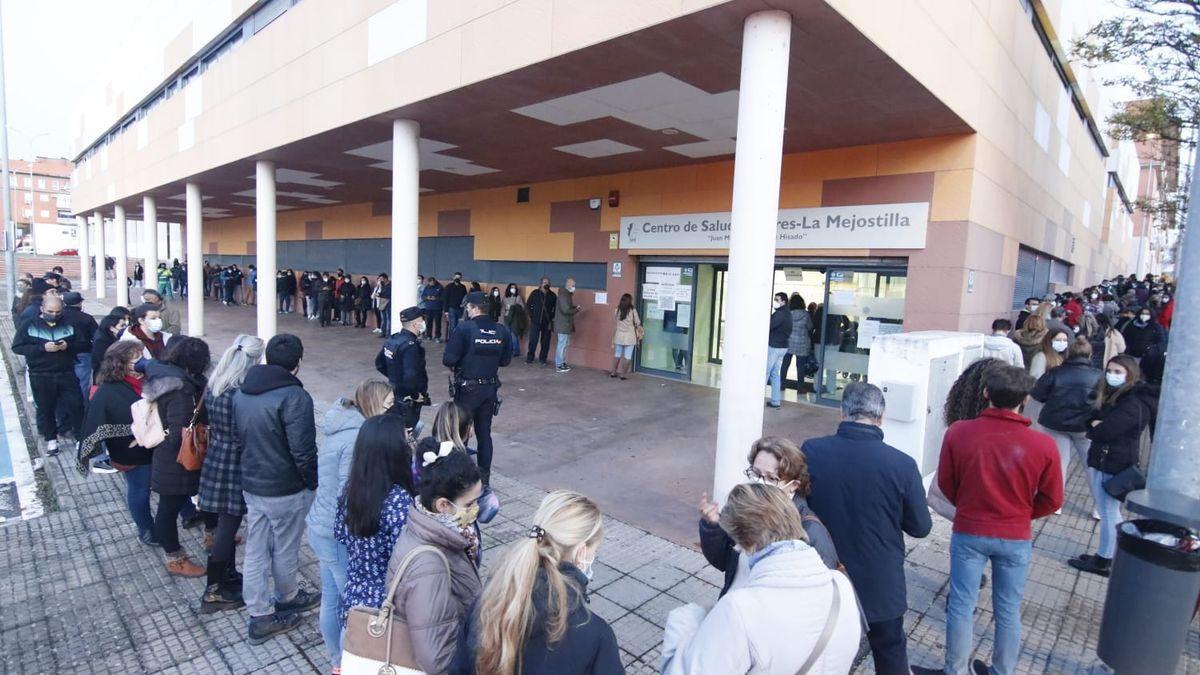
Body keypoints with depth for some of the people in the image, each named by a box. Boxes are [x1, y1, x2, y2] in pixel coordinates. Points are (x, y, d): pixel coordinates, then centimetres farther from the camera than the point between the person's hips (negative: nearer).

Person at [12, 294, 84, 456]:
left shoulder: (68, 325, 4)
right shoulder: (29, 325, -1)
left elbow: (81, 345, 7)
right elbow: (17, 347, -6)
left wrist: (68, 346, -14)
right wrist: (42, 348, -20)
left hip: (66, 374, 1)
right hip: (40, 376, -1)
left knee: (76, 405, 0)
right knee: (45, 409, 10)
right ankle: (51, 440, 23)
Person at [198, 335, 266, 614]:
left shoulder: (213, 386, 0)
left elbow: (213, 424, 11)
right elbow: (244, 438, -21)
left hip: (216, 460, 9)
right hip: (234, 466, -8)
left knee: (226, 523, 22)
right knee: (227, 526, 5)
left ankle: (228, 573, 38)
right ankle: (213, 593, 18)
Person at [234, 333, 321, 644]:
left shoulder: (241, 392, 1)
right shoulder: (294, 397, -24)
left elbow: (239, 435, 11)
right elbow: (303, 451, -24)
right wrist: (312, 483, -9)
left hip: (251, 485, 7)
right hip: (286, 490, -7)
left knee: (255, 553, 15)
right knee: (285, 551, 16)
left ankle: (259, 616, 28)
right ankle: (288, 598, 39)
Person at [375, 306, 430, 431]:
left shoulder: (392, 339, 3)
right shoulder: (411, 346, -25)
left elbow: (379, 364, 16)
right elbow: (410, 376, -34)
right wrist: (416, 395, -19)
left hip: (394, 394, 9)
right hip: (407, 401, -9)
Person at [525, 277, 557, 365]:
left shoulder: (553, 295, 6)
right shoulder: (535, 293, 4)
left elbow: (555, 308, 8)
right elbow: (528, 305, 9)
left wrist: (551, 319, 0)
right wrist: (531, 315, 1)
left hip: (547, 323, 1)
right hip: (535, 321, -1)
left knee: (545, 342, 3)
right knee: (533, 340, -1)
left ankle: (542, 359, 13)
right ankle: (529, 358, 10)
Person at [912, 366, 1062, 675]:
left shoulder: (958, 432, -16)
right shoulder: (1043, 445, -16)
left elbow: (945, 483, -3)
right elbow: (1052, 501, -3)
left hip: (968, 532, 0)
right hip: (1016, 538, 1)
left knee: (961, 605, 13)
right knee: (1008, 611, 18)